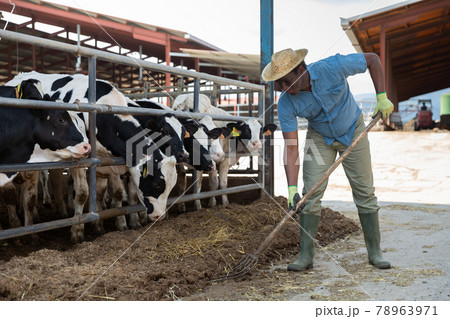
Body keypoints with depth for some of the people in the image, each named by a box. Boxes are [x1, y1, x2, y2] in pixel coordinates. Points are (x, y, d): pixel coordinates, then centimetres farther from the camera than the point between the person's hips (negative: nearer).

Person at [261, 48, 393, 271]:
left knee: (364, 192, 0)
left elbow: (373, 59, -16)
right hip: (319, 138, 1)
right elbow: (291, 147, -24)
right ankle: (306, 255, -1)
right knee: (311, 193, -9)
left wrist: (382, 97, -21)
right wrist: (292, 188, -32)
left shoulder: (332, 67, -32)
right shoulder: (285, 103, -26)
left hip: (352, 132, -1)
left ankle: (375, 252, 12)